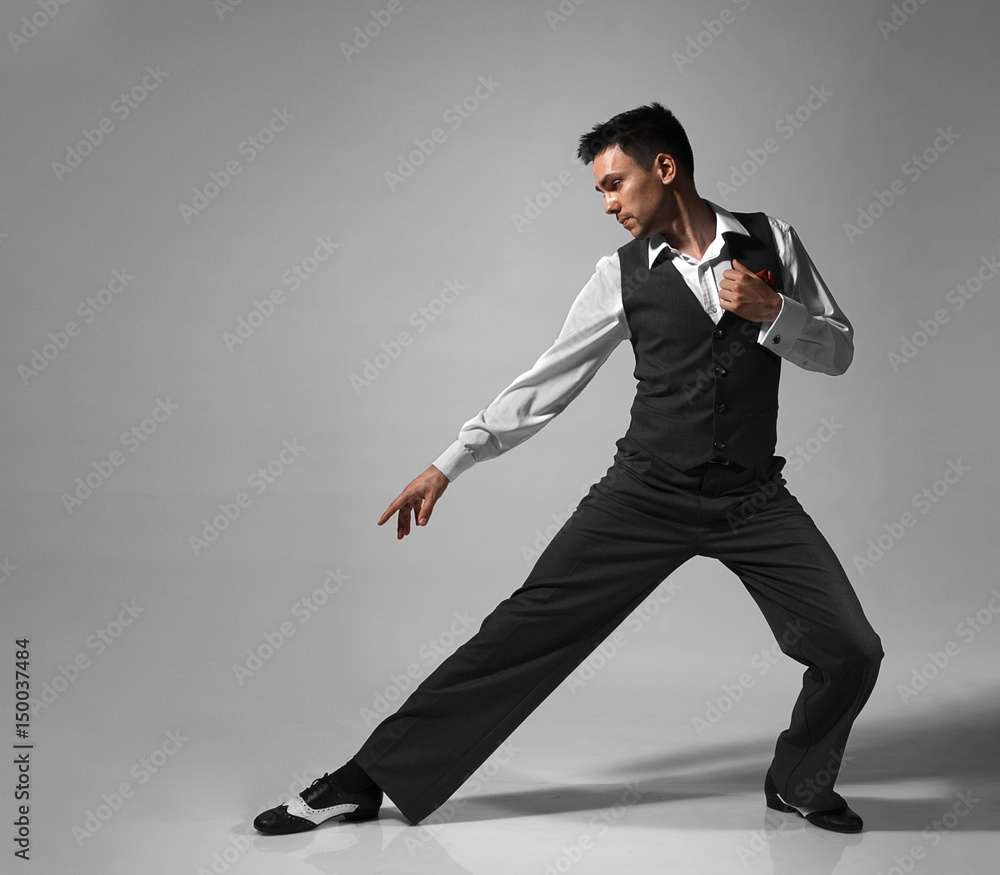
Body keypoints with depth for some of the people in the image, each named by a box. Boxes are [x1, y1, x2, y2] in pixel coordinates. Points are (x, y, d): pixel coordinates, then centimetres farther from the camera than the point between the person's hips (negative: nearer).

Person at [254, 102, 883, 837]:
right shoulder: (623, 275, 1)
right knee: (526, 628, -7)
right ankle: (369, 779, 4)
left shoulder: (771, 241, 3)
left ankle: (800, 783, 25)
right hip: (646, 493, -1)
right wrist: (447, 465, 1)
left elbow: (839, 351, 7)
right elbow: (547, 382, 4)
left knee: (852, 652, -7)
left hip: (754, 498, 1)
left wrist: (772, 310, -14)